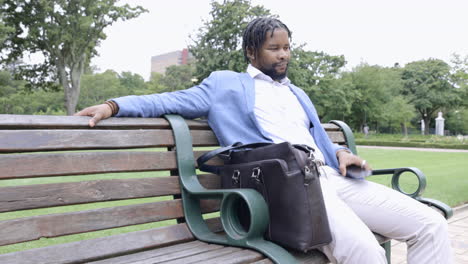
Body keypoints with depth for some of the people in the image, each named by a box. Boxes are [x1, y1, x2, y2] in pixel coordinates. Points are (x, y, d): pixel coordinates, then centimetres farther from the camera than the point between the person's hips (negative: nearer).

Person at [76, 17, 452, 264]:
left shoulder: (297, 94, 30)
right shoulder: (226, 84, 14)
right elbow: (171, 101, 8)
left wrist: (341, 154, 10)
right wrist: (114, 105, -4)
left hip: (331, 178, 8)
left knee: (431, 224, -2)